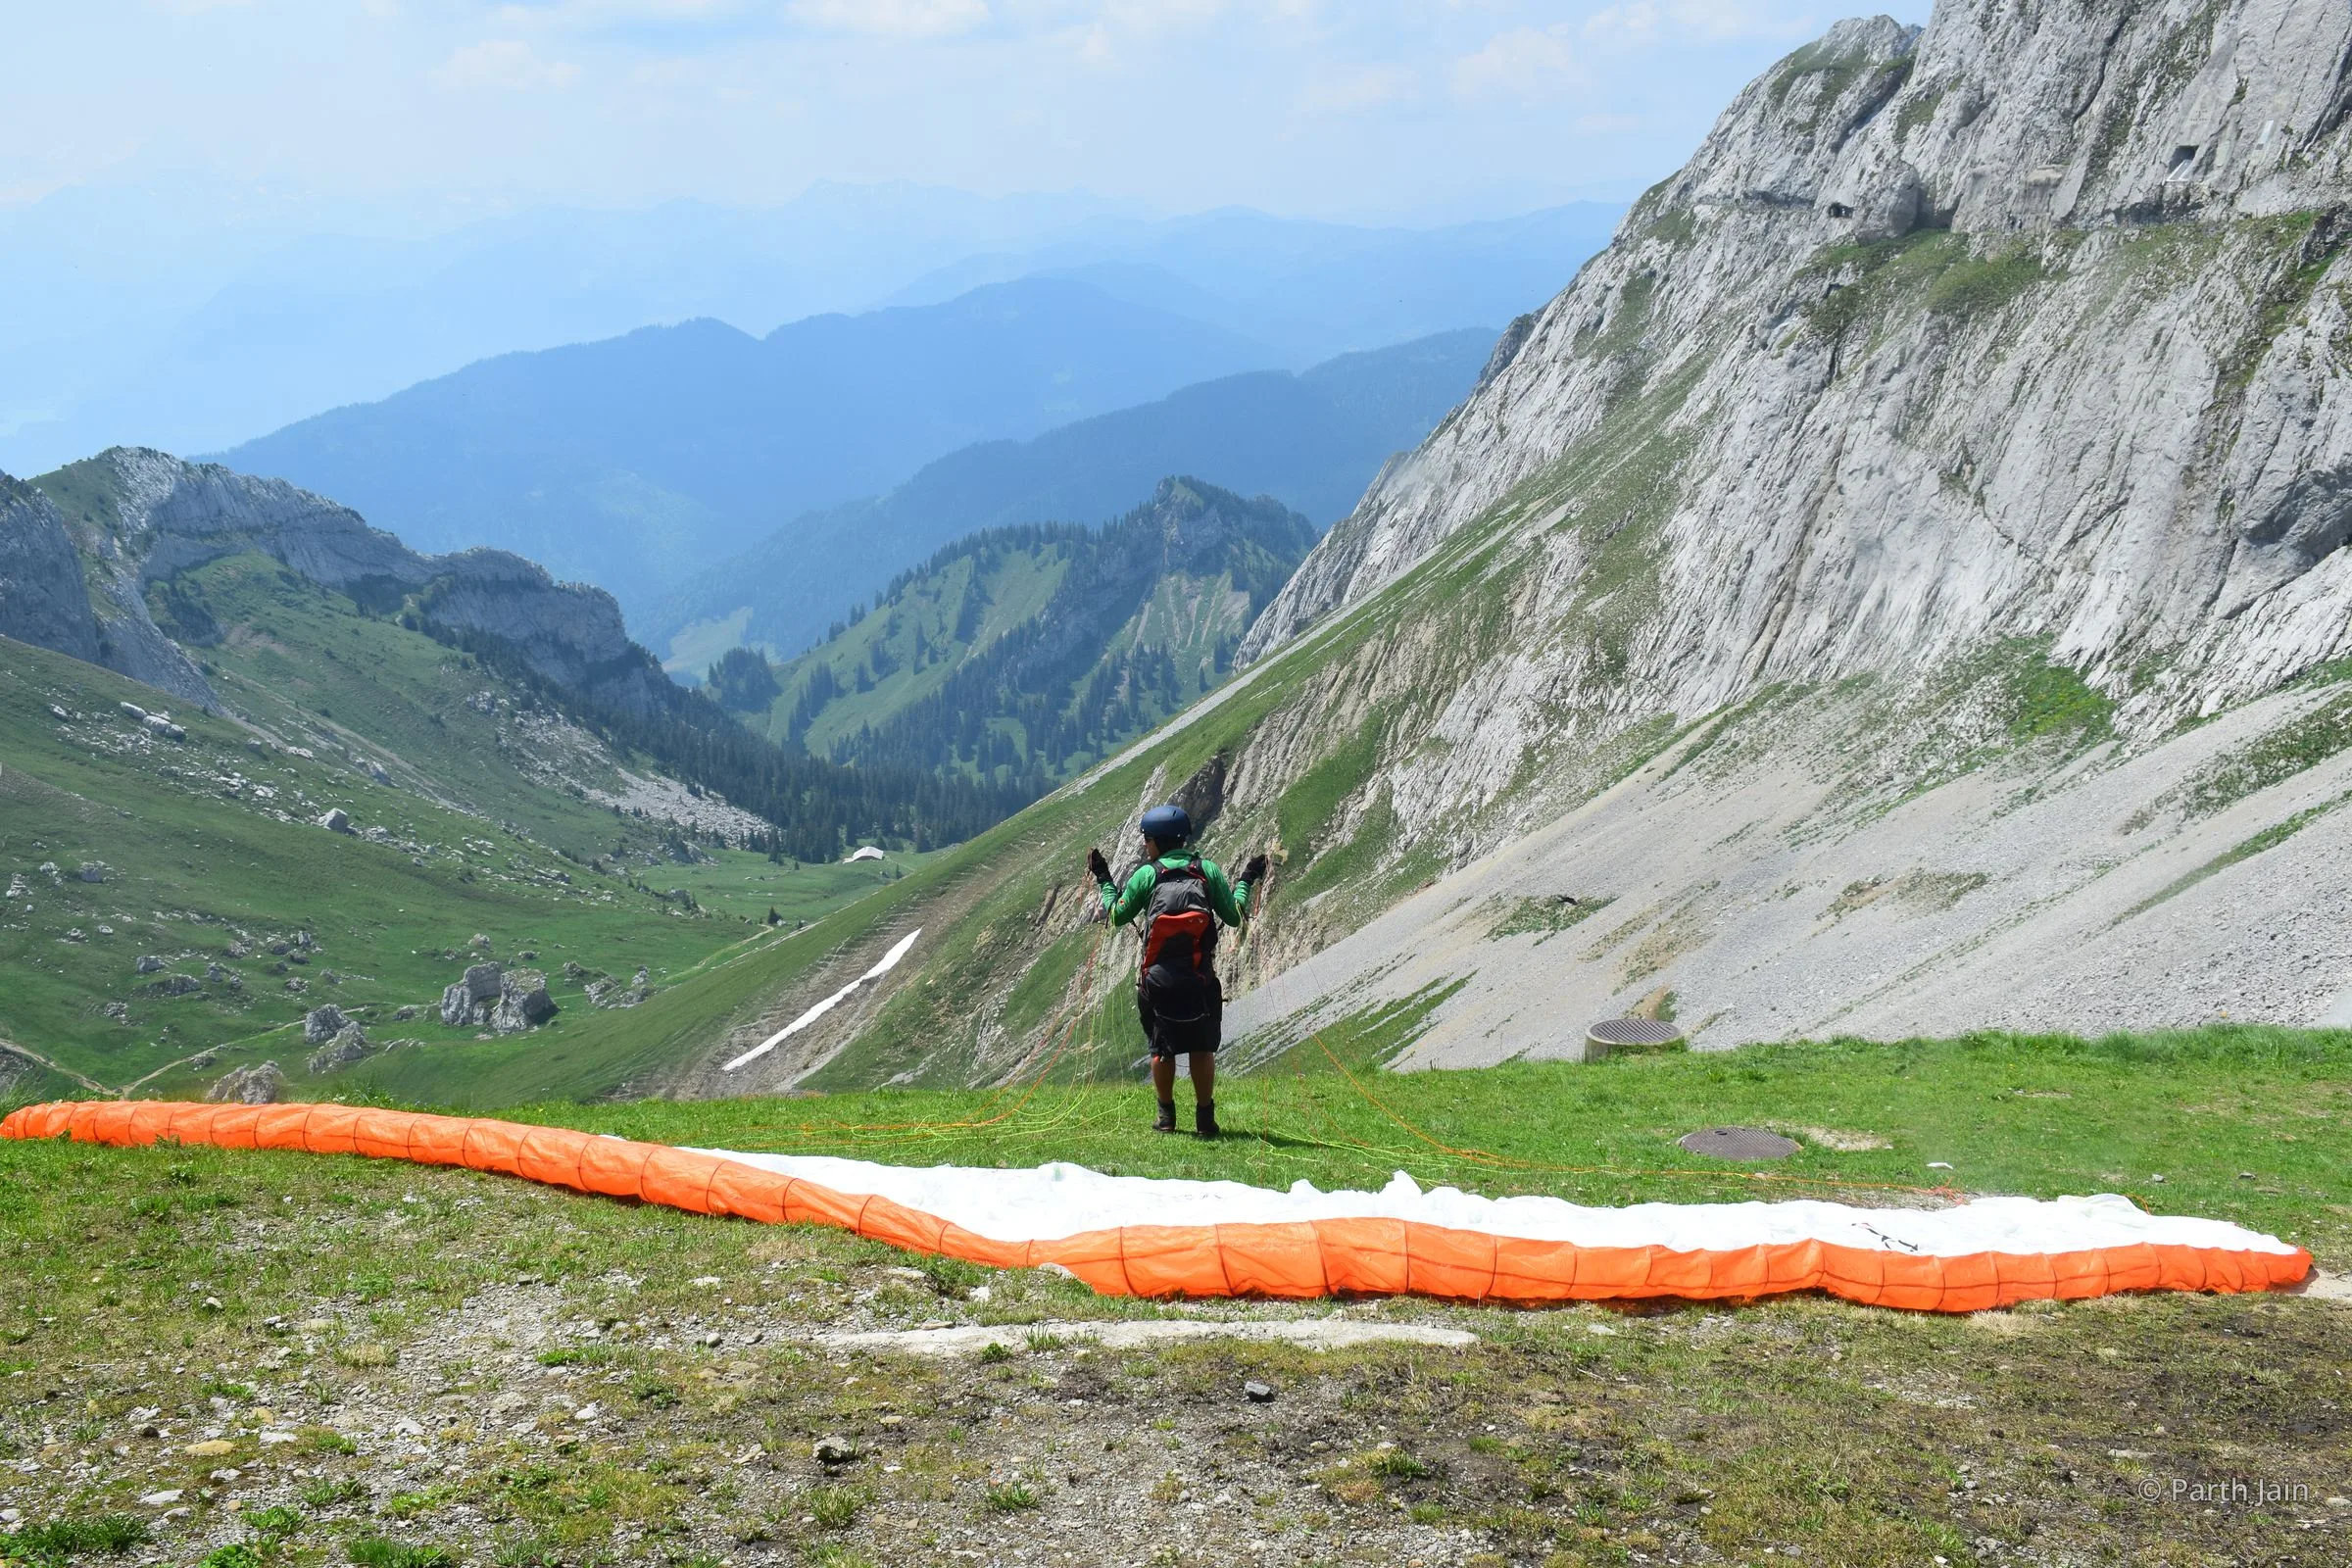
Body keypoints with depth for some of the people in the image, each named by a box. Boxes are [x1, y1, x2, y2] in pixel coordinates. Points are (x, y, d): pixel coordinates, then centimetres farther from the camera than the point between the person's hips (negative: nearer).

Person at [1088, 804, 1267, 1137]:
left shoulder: (1147, 874, -1)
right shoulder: (1207, 870, 2)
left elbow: (1117, 914, 7)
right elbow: (1234, 915, 5)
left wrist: (1103, 880, 21)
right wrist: (1246, 881, 20)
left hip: (1158, 977, 0)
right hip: (1200, 978, 0)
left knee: (1162, 1048, 11)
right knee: (1202, 1048, 6)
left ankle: (1166, 1117, 16)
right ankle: (1205, 1118, 6)